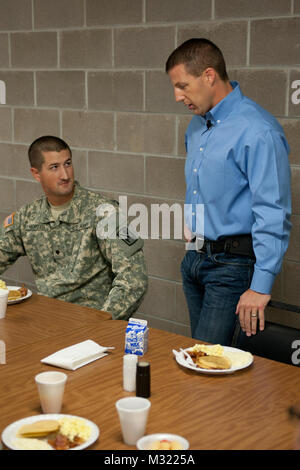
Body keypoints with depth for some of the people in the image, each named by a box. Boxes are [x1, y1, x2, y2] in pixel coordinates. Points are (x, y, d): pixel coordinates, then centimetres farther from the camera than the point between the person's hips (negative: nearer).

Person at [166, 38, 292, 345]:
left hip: (231, 262, -8)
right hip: (195, 258, 9)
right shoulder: (197, 126, 10)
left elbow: (273, 214, -21)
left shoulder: (257, 131, -19)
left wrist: (261, 286, -23)